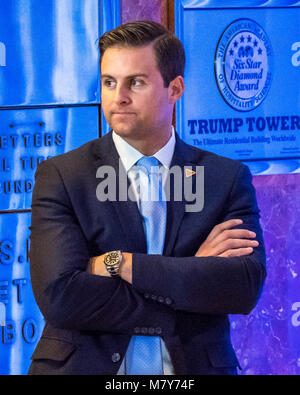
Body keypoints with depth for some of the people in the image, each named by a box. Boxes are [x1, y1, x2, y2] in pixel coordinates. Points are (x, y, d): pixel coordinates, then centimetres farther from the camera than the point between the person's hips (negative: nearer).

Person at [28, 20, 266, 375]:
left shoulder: (228, 178, 2)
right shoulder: (61, 176, -2)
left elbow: (246, 288, -12)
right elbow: (59, 297, -15)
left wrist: (120, 264, -16)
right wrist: (191, 273, -15)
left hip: (195, 365, 1)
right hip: (86, 366, -1)